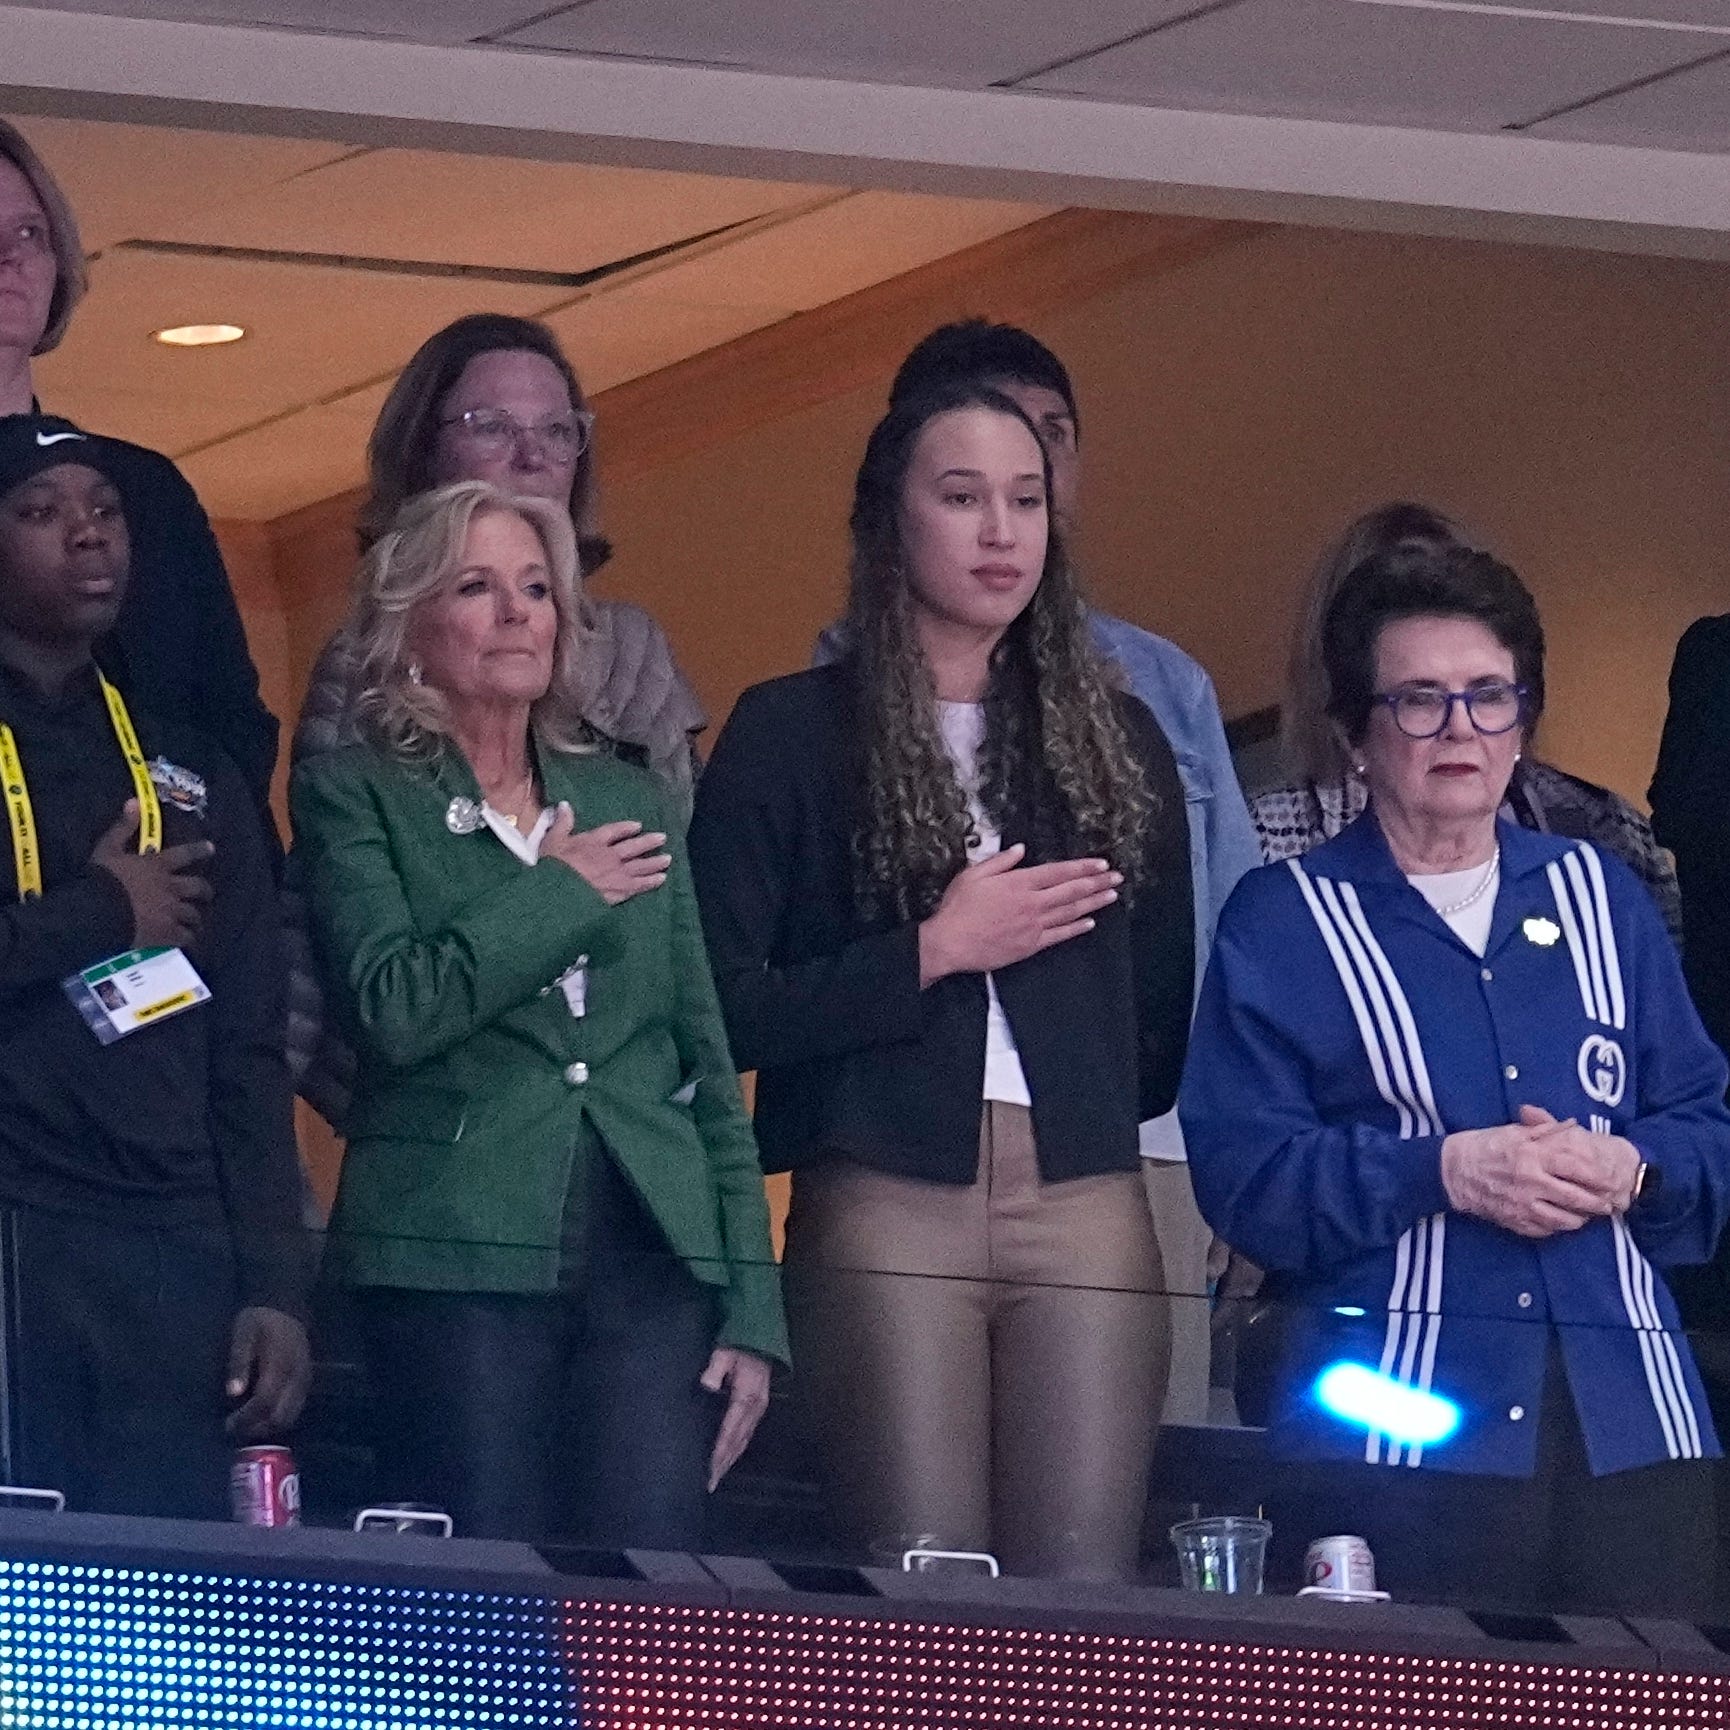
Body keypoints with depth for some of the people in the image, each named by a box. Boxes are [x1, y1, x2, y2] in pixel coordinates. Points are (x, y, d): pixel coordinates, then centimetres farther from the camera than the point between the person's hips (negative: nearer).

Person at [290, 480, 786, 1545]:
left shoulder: (632, 802, 19)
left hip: (652, 1255, 4)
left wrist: (752, 1307, 9)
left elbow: (707, 1060, 16)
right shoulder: (354, 795, 6)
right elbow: (395, 1007, -12)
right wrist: (562, 892, -2)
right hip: (458, 1257, -3)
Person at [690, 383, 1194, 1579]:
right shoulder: (793, 735, 7)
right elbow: (721, 1007, -2)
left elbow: (1168, 1012, 24)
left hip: (1088, 1206, 3)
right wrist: (933, 954, -6)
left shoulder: (1117, 740, 18)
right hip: (886, 1206, -3)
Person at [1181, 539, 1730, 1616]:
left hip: (1630, 1418, 3)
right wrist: (1444, 1171, -14)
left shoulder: (1601, 896, 19)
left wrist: (1630, 1169, -6)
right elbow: (1245, 1177, -3)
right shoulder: (1282, 922, 8)